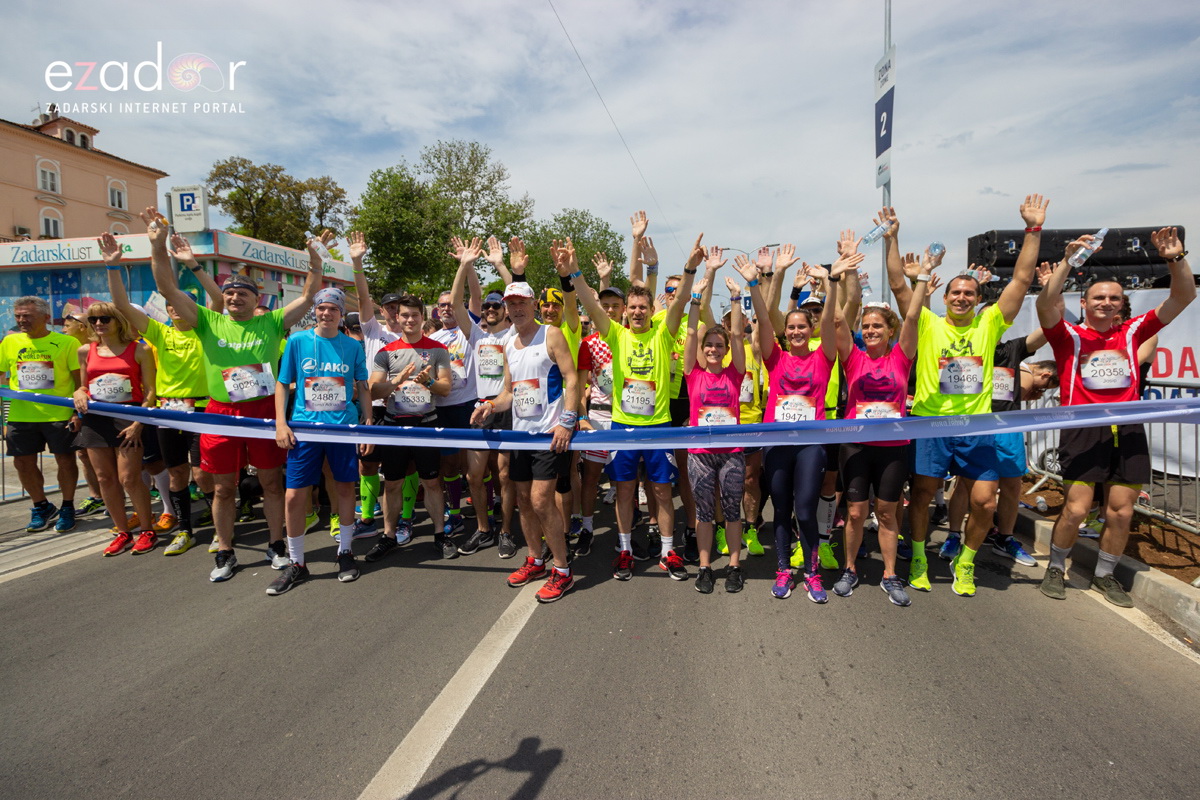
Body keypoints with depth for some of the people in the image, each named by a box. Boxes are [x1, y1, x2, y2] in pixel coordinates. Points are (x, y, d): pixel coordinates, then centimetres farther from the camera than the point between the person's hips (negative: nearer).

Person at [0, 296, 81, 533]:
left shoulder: (67, 343, -4)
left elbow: (81, 381, -5)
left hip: (60, 414, -4)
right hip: (20, 415, 4)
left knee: (65, 460, 4)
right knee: (23, 463, 10)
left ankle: (67, 508, 22)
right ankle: (41, 506, 30)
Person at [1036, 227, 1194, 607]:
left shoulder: (1131, 332, 14)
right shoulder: (1070, 336, 4)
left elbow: (1184, 297, 11)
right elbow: (1045, 304, -13)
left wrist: (1176, 259, -4)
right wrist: (1068, 260, -19)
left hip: (1127, 429, 4)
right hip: (1083, 429, -4)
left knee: (1121, 511, 5)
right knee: (1076, 508, -7)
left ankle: (1105, 574, 24)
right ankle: (1056, 568, 14)